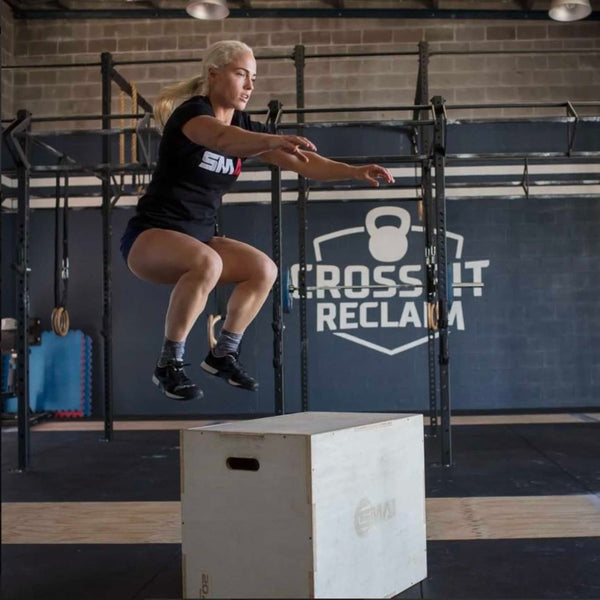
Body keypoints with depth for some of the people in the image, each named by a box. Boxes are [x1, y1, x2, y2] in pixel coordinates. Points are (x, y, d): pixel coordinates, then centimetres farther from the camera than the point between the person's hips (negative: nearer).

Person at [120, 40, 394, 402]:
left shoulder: (245, 126, 5)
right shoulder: (191, 112, -15)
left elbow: (301, 163, -1)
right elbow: (222, 138, -39)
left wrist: (356, 171, -15)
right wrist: (276, 140, -56)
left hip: (200, 236, 7)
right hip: (150, 236, -7)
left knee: (264, 269, -11)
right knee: (207, 262, -35)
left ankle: (223, 354, 6)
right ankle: (169, 365, -21)